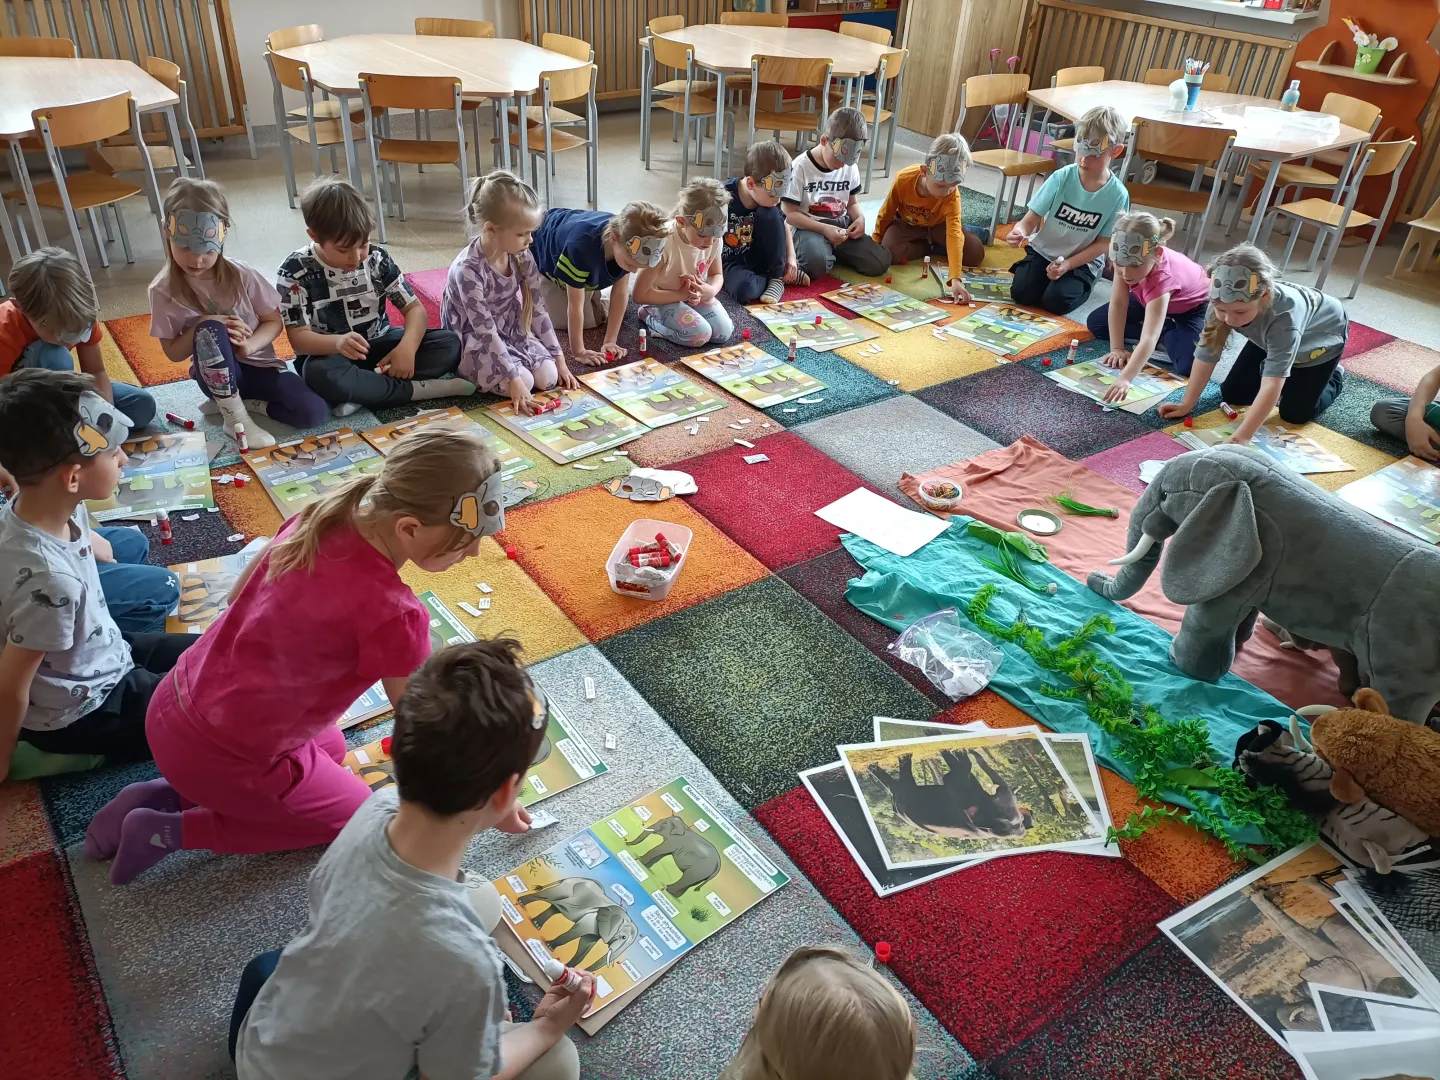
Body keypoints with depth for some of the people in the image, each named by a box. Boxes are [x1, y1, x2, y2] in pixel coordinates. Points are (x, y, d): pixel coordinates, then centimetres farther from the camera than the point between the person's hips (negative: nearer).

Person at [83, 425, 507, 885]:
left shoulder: (322, 517, -10)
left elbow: (240, 594, 7)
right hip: (221, 753, -7)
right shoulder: (393, 614, -31)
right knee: (358, 816, 18)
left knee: (332, 748, 30)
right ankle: (174, 831, 9)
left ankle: (169, 794, 18)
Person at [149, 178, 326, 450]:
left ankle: (228, 401, -2)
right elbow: (173, 353, -5)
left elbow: (274, 321, -2)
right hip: (216, 373, -1)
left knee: (313, 412, -24)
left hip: (258, 366, 1)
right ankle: (235, 417, -22)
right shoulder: (164, 290, -10)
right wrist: (203, 326, -24)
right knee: (210, 330, -36)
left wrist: (248, 345, -23)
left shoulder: (242, 276, -10)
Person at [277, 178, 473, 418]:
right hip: (329, 354, -4)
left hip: (380, 345, 4)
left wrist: (407, 347, -27)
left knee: (449, 344, -16)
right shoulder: (295, 271, -14)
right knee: (320, 374, -41)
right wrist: (338, 342, -41)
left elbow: (414, 308, -5)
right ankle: (419, 389, -29)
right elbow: (298, 337, -18)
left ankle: (363, 393, -27)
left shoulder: (377, 257, -6)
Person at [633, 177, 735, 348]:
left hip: (696, 295, 5)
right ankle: (651, 316, -1)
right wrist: (681, 295, -26)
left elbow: (717, 275, 4)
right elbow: (640, 295, -27)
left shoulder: (714, 239, -17)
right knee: (700, 335, -25)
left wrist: (711, 290, -21)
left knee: (724, 332, -14)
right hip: (663, 298, -5)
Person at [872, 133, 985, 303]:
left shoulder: (952, 196, -34)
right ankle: (931, 247, -5)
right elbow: (887, 212, -16)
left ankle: (970, 232, 20)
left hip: (938, 225, 0)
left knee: (975, 254, -16)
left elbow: (954, 234, -44)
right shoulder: (904, 179, -34)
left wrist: (955, 278, -55)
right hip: (906, 223, 0)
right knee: (889, 252, -32)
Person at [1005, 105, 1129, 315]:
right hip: (1044, 250, 2)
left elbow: (1103, 243, -9)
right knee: (1021, 293, -18)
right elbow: (1032, 217, -13)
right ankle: (1044, 272, 14)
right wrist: (1020, 231, -38)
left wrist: (1068, 264, -21)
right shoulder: (1061, 178, -14)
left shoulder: (1117, 195, -15)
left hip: (1082, 260, -1)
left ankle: (1083, 282, 10)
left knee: (1056, 301, -23)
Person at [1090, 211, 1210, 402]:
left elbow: (1149, 339, -56)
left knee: (1187, 366, -31)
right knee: (1095, 323, -3)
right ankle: (1164, 330, 2)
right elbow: (1118, 304, -20)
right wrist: (1117, 349, -25)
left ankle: (1167, 333, 1)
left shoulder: (1161, 277, -47)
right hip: (1152, 299, 6)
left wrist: (1125, 379, -67)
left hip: (1195, 304, -6)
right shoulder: (1128, 260, -31)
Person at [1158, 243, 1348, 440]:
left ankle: (1333, 378, 22)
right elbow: (1205, 355, -24)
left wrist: (1241, 437, -59)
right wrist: (1186, 405, -21)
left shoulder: (1285, 316, -48)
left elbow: (1272, 385, -51)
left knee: (1295, 414, -8)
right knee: (1231, 394, 0)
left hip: (1321, 338, -5)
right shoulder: (1224, 302, -35)